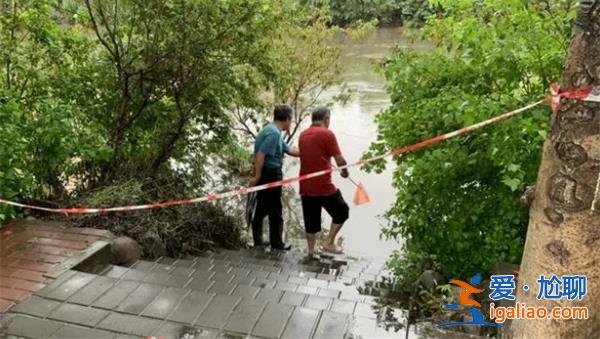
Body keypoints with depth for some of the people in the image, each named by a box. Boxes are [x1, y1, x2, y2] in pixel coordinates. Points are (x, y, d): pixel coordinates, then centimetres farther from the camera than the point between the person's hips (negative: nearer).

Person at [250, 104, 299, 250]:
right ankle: (277, 244, 14)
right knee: (275, 210, 3)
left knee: (262, 208, 16)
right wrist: (257, 176, -23)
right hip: (271, 174, -10)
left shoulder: (272, 130, 14)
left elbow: (289, 150, 19)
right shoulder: (274, 133, -18)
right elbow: (260, 154, -25)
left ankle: (258, 241, 25)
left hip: (265, 174, 10)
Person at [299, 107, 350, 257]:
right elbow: (340, 160, -11)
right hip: (323, 186, -6)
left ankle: (311, 249, 21)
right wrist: (345, 171, 8)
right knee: (342, 211, 13)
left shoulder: (303, 134, 11)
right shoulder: (327, 133, -9)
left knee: (311, 219, 15)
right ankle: (329, 242, 9)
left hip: (305, 186, 6)